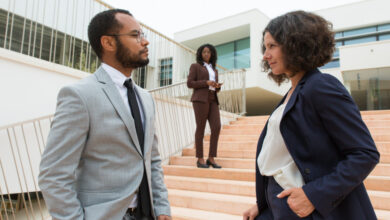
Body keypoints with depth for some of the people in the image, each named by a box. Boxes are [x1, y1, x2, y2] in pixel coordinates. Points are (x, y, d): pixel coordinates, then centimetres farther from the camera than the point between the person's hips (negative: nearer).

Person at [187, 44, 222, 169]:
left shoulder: (214, 70, 26)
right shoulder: (195, 66, 9)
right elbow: (189, 83, -2)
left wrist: (218, 86, 0)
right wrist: (206, 83, -12)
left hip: (212, 100, 5)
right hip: (200, 99, -5)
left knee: (216, 127, -9)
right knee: (200, 128, -6)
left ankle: (211, 158, -3)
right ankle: (200, 159, 1)